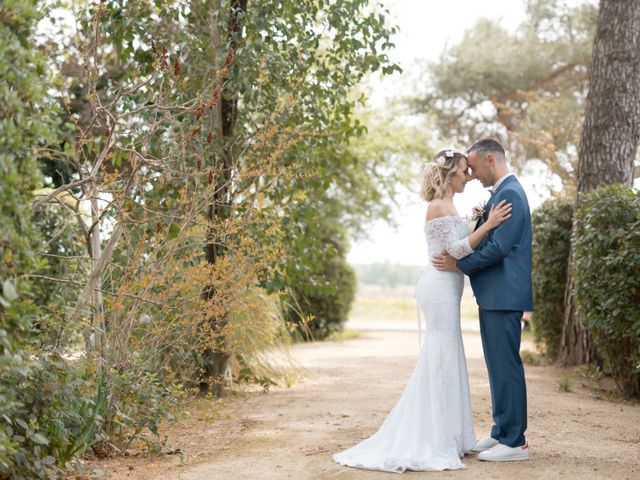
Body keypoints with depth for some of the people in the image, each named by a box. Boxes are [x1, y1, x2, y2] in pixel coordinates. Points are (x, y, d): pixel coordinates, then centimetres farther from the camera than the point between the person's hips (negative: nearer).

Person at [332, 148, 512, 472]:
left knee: (443, 359, 12)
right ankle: (435, 443, -2)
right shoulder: (439, 207, -12)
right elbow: (457, 250, -18)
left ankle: (446, 437, 19)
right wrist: (488, 225, -21)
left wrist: (480, 224, 14)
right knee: (443, 359, -7)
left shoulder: (446, 206, 18)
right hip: (441, 287, -10)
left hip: (445, 289, 10)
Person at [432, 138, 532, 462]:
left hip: (504, 296, -10)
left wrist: (459, 264, -13)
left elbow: (499, 247, -21)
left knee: (506, 365, -6)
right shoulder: (502, 192, 17)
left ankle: (514, 442, 0)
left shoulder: (510, 193, -14)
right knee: (498, 365, 14)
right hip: (494, 295, 10)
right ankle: (502, 432, 22)